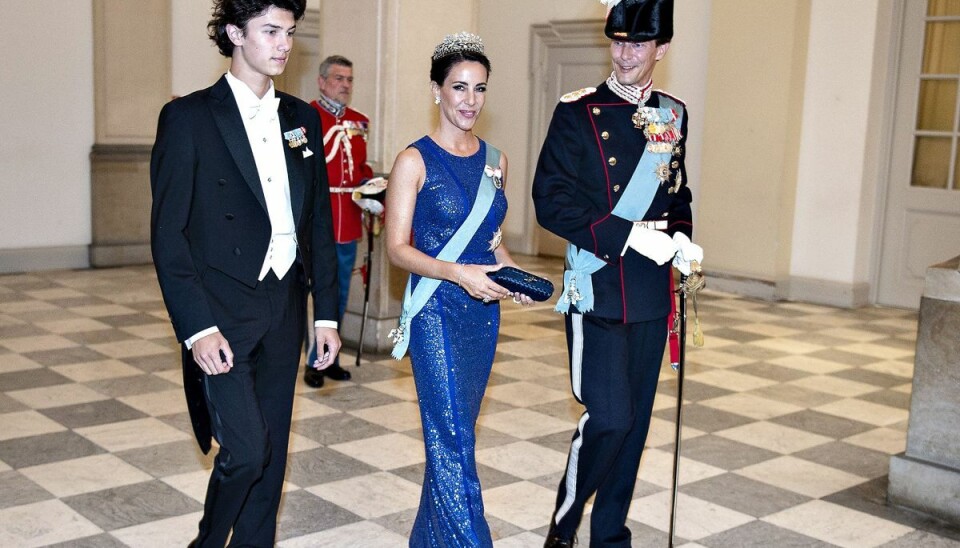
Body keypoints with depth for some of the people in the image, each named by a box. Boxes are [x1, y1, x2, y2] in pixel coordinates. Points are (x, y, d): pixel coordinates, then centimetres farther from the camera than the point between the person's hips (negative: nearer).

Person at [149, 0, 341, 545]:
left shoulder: (302, 118, 10)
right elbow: (168, 233, -10)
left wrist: (327, 312, 8)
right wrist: (197, 328, -16)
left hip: (284, 309, 5)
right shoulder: (189, 116, -6)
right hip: (222, 314, -5)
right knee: (245, 449, -9)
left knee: (271, 452, 10)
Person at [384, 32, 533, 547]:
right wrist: (459, 273, -24)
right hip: (438, 311, -6)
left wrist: (511, 272, -1)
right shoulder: (416, 160, -8)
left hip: (484, 311, 6)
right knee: (455, 442, -7)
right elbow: (397, 247, -11)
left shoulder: (494, 161, 9)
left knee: (452, 435, 15)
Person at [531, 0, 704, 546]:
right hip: (597, 291, -5)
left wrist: (681, 238, 0)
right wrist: (631, 236, -20)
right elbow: (551, 199, -13)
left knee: (634, 423, 11)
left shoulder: (673, 114, 10)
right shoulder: (578, 112, -5)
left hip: (651, 296, 5)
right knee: (609, 417, -9)